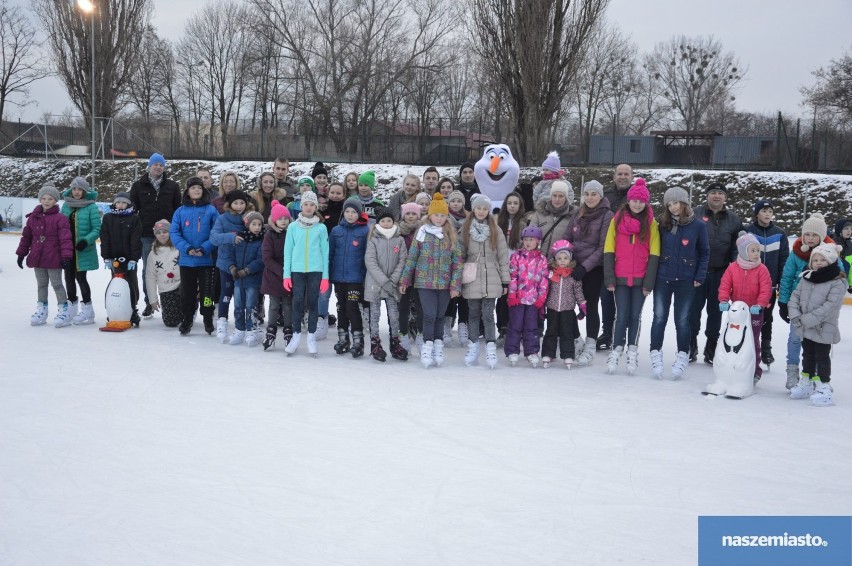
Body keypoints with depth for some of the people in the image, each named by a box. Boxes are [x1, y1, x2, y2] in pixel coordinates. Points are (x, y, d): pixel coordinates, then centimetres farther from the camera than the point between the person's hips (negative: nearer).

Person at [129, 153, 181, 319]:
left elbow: (178, 209, 7)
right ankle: (149, 303, 12)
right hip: (146, 234, 1)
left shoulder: (172, 186, 6)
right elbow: (132, 208, 7)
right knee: (148, 269, 5)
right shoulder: (139, 186, 6)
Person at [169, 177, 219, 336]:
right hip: (186, 259, 2)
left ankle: (208, 320, 17)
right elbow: (174, 232, -2)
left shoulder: (211, 210, -1)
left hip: (206, 259, -1)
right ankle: (186, 320, 22)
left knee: (206, 291, 4)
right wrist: (187, 248, -15)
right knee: (187, 292, 10)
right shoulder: (181, 211, 3)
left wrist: (204, 248, -17)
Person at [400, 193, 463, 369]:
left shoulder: (452, 236, 3)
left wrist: (455, 285, -4)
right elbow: (411, 258, 4)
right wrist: (404, 280, 4)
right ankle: (427, 346, 0)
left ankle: (438, 345, 18)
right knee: (429, 314, -9)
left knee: (440, 316, 9)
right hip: (425, 282, -2)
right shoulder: (421, 233, 0)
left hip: (445, 283, 2)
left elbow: (457, 261, 2)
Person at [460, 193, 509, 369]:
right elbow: (460, 255, 7)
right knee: (473, 313, 7)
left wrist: (505, 281, 2)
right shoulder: (465, 230, 6)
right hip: (472, 280, 1)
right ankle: (473, 347, 15)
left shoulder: (496, 230, 5)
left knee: (488, 314, -6)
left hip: (491, 280, -1)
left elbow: (503, 256, 5)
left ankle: (491, 348, -4)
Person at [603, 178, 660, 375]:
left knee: (635, 315, 6)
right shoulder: (617, 220, 3)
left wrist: (649, 282, -6)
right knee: (622, 316, 1)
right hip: (621, 278, 0)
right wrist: (609, 279, -4)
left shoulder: (651, 223, 1)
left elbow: (654, 255, -1)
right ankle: (617, 350, 11)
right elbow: (609, 251, 1)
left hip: (640, 279, 0)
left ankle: (632, 351, 18)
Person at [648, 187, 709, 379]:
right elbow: (656, 249, 8)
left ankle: (682, 357, 15)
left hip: (686, 281, -1)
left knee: (682, 320, 5)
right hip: (663, 278, 2)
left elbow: (704, 252, 3)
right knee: (659, 318, 0)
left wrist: (699, 276, -4)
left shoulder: (698, 226, -2)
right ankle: (656, 355, 6)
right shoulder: (663, 225, 3)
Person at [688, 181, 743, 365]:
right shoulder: (696, 213, 0)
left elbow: (737, 246, 10)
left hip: (720, 273, 2)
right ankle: (691, 345, 14)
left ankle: (711, 348, 19)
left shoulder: (733, 219, 8)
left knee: (715, 310, 9)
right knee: (694, 308, 1)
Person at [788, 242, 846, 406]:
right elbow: (795, 296, 6)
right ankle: (806, 383, 32)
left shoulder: (838, 282, -15)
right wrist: (795, 315, -11)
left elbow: (829, 306, -22)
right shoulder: (807, 278, 4)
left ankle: (823, 387, 11)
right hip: (806, 328, 6)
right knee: (808, 355, 19)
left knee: (822, 357, 2)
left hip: (824, 329, -6)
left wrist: (808, 319, -24)